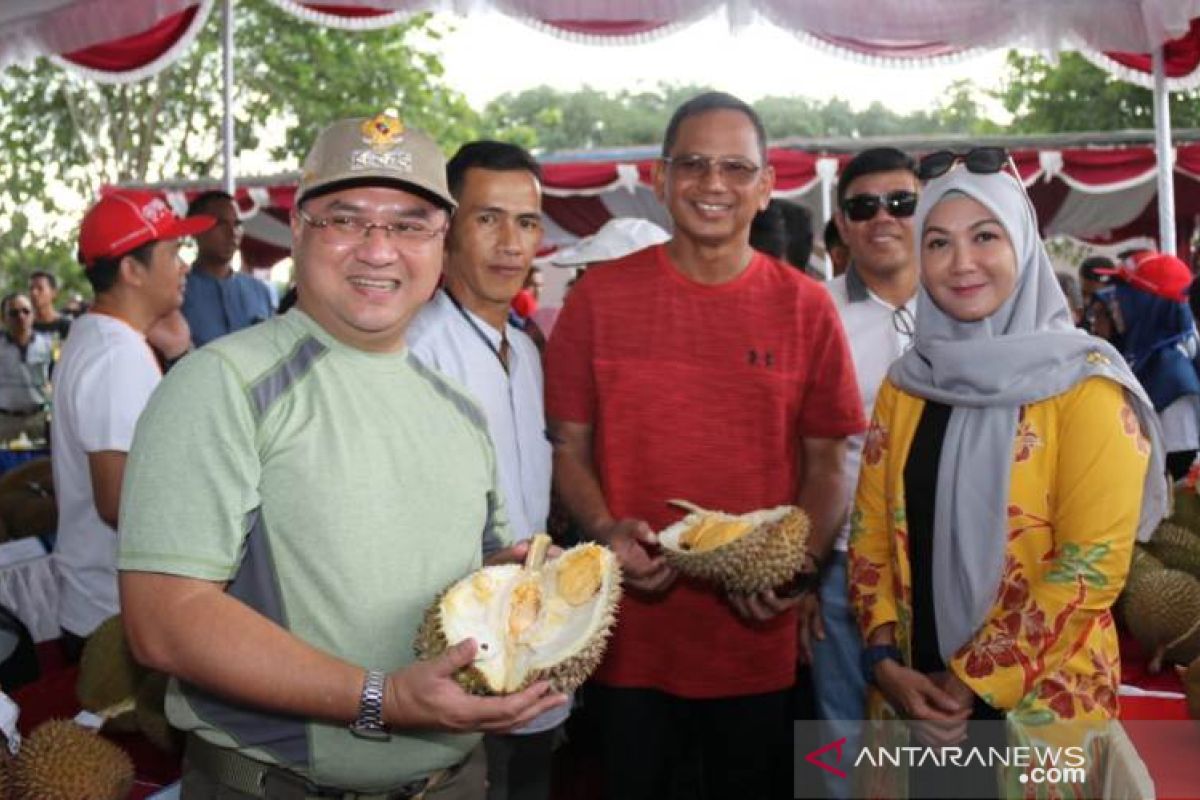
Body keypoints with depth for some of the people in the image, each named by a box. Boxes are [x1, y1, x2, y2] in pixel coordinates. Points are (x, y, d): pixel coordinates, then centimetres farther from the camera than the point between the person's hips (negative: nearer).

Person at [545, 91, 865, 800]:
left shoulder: (807, 308, -1)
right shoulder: (600, 296, -2)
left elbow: (825, 465, 3)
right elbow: (570, 448, 3)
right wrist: (606, 529, -15)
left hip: (758, 636, 1)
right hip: (633, 637, 0)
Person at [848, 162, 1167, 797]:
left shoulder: (1083, 385, -10)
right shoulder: (905, 385, 4)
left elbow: (1094, 563, -14)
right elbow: (870, 532, 6)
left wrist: (974, 680, -13)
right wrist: (886, 662, -6)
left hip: (1039, 703, -4)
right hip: (916, 699, 4)